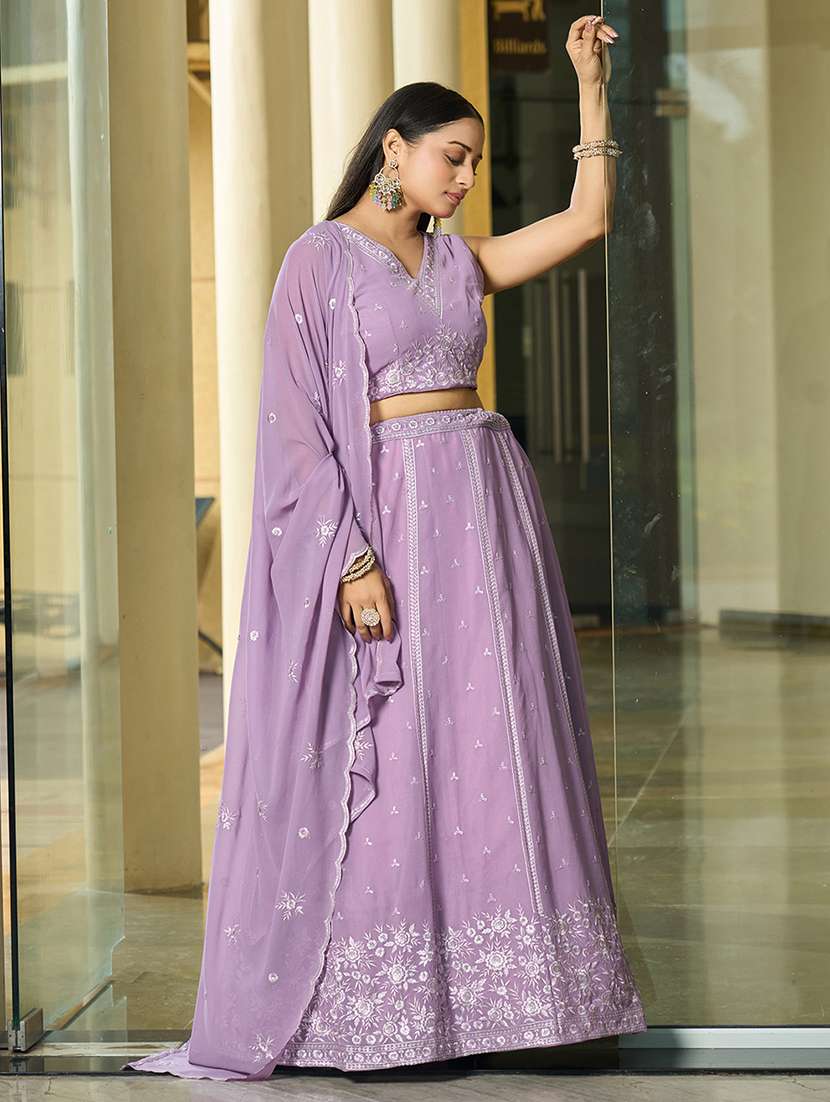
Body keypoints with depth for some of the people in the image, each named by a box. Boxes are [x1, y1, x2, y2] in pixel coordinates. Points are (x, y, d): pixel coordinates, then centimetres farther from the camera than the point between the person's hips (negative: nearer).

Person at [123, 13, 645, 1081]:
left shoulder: (457, 259, 14)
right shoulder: (322, 259, -4)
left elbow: (586, 219, 12)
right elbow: (297, 424, -10)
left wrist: (590, 83, 8)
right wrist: (354, 558, -17)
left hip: (488, 509, 6)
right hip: (387, 511, -6)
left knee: (495, 743, 5)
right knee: (382, 759, -2)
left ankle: (491, 978, 11)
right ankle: (369, 1002, 6)